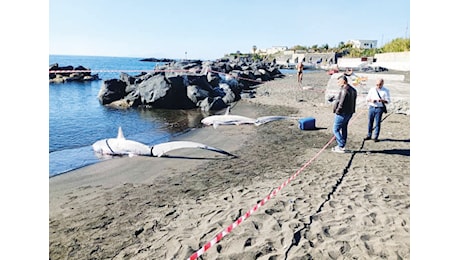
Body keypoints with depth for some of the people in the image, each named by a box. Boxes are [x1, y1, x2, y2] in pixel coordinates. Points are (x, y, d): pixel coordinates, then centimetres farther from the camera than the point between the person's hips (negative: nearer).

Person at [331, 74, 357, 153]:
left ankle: (341, 146, -2)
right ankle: (342, 146, 27)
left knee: (335, 129, -1)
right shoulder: (353, 90, 11)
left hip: (342, 114, -10)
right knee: (344, 129, 18)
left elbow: (341, 103, -24)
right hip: (349, 113, 10)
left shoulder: (344, 90, -22)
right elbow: (353, 102, 14)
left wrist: (337, 111, -12)